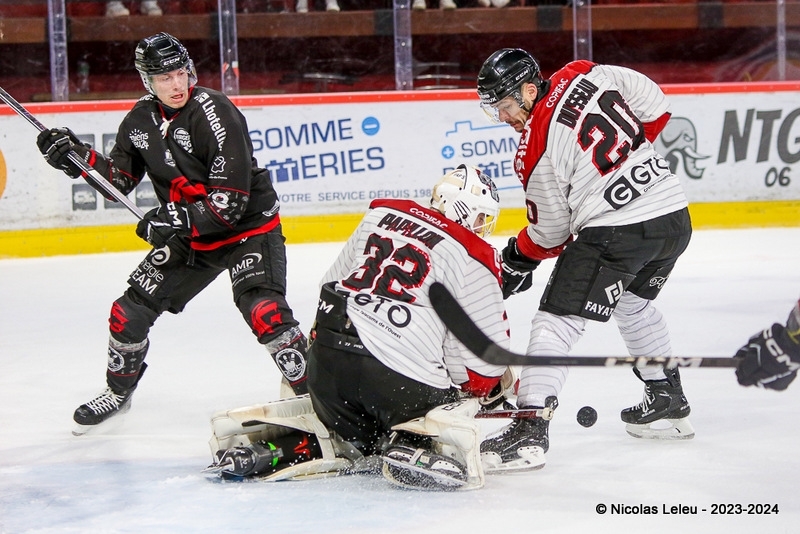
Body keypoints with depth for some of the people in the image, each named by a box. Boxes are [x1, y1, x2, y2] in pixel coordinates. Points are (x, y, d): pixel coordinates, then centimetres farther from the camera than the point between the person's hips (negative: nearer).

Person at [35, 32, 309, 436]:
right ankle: (119, 391, 31)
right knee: (130, 311, 6)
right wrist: (77, 157, -5)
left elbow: (232, 201, -27)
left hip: (248, 227, -7)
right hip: (189, 236, 7)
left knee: (264, 312, -28)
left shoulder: (215, 114, -24)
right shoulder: (141, 119, -3)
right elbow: (119, 179, 9)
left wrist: (179, 219, -34)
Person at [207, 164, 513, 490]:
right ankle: (409, 448, -22)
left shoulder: (381, 215, 16)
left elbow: (332, 284, 24)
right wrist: (496, 389, 20)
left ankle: (274, 448, 4)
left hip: (325, 363, 6)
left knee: (358, 437, 26)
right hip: (404, 379, -6)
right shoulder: (474, 258, -2)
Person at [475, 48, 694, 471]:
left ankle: (530, 430, -16)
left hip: (615, 231, -8)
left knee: (556, 321, -7)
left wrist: (517, 260, 17)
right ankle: (668, 400, 42)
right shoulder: (585, 74, 5)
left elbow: (550, 232, -1)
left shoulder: (536, 153, -10)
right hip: (675, 217, 8)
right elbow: (653, 102, 16)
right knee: (634, 302, 32)